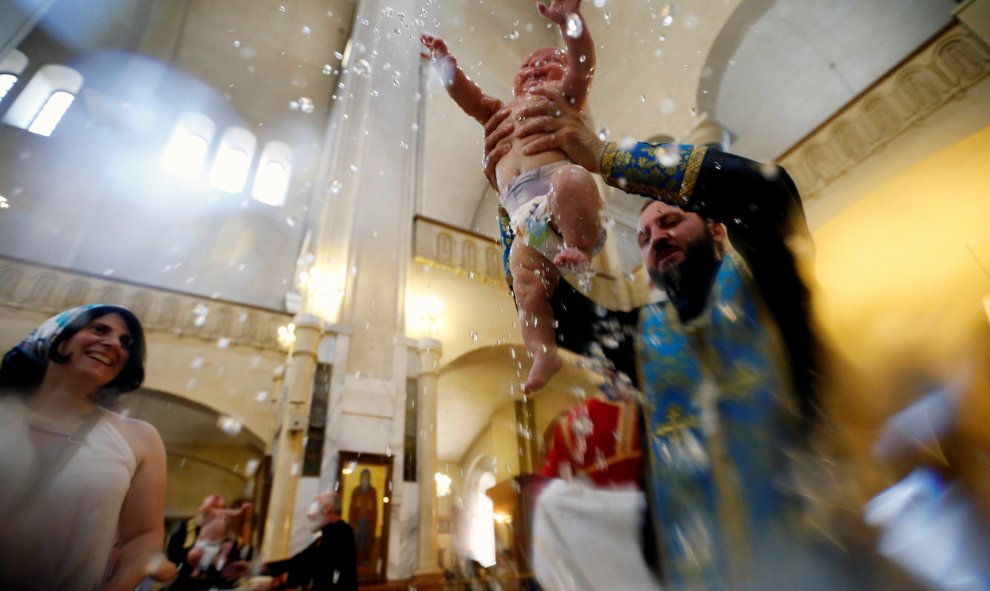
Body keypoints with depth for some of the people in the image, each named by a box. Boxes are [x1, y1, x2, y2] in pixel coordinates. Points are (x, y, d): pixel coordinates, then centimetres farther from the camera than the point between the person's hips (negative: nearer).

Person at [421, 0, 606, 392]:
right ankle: (543, 352, -11)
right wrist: (447, 65, 24)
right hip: (525, 217, 4)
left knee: (569, 180, -37)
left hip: (561, 185, -4)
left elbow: (582, 64, 8)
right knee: (525, 282, -11)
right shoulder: (502, 112, 42)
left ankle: (580, 249, -26)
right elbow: (468, 96, 34)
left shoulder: (564, 96, 26)